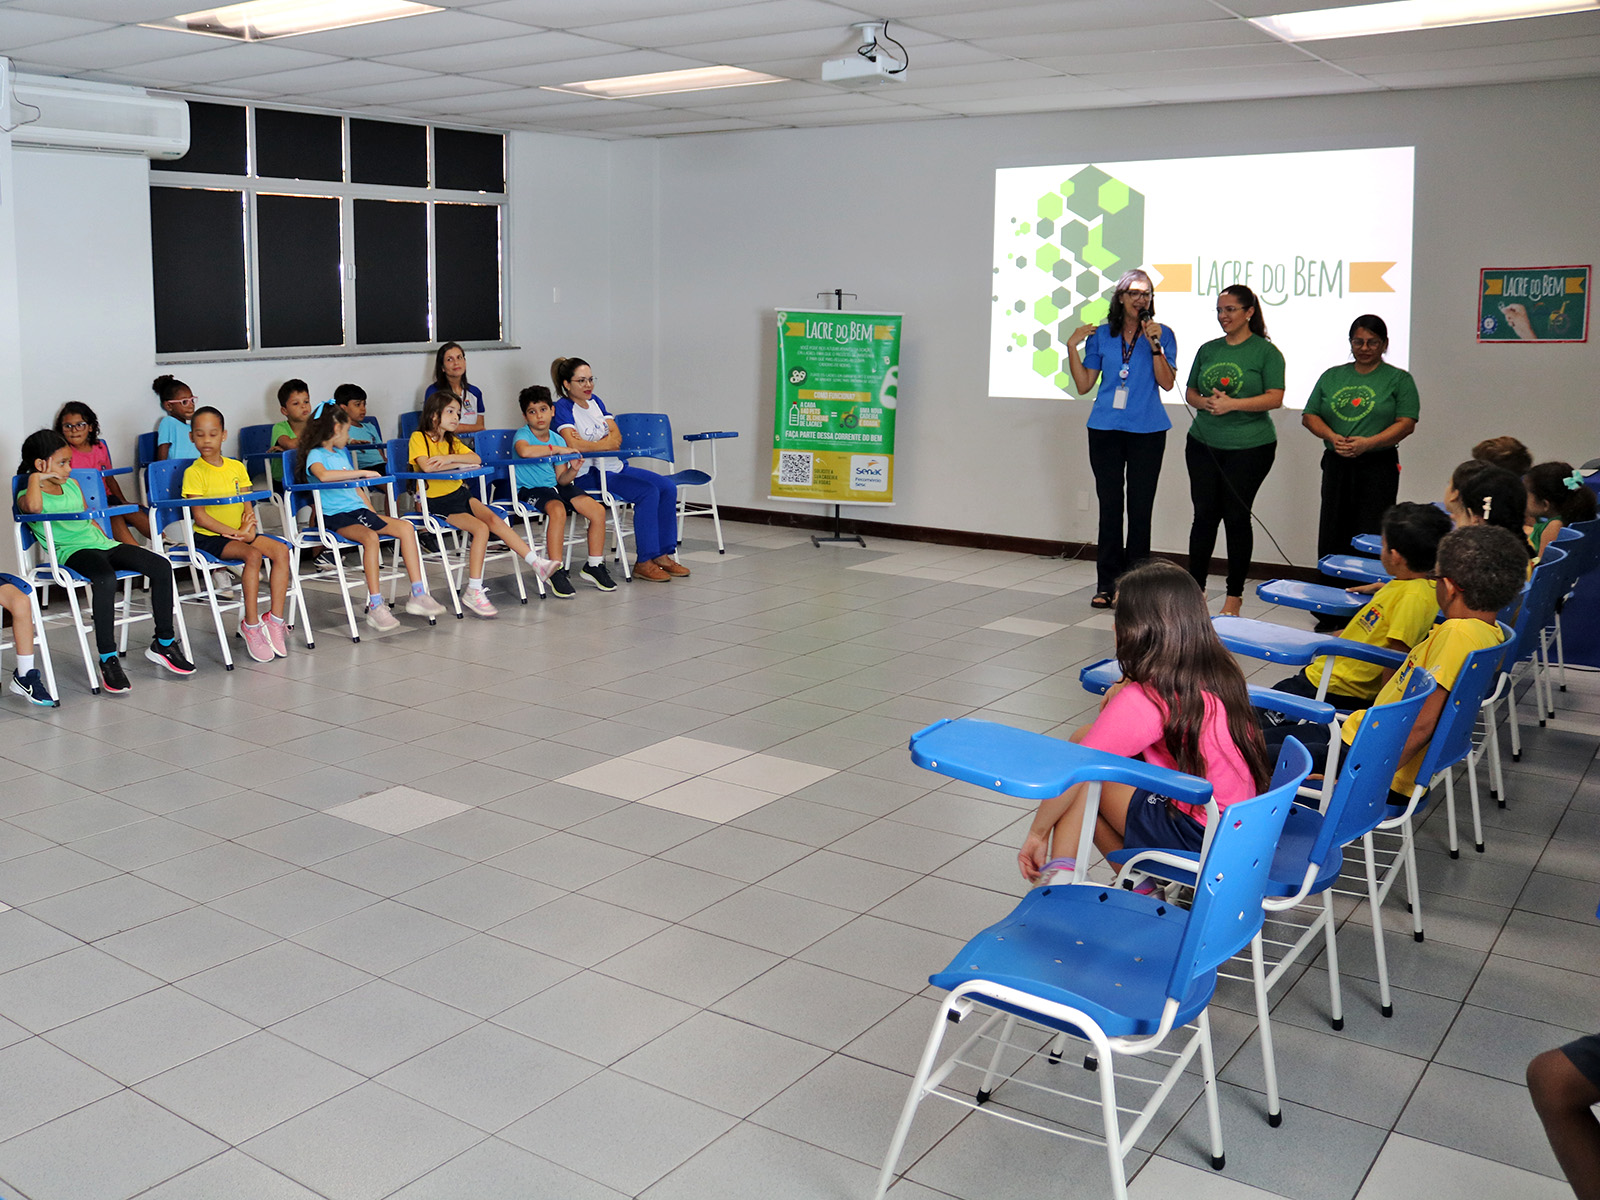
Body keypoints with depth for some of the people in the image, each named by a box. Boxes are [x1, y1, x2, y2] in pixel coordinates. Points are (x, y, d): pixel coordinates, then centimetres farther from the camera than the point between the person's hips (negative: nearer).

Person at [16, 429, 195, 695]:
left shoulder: (72, 484, 23)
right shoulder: (27, 495, 1)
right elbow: (34, 507, -26)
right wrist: (35, 478, -8)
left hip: (99, 543, 7)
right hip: (72, 551, -7)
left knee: (161, 566, -12)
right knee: (105, 579, -39)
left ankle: (164, 643, -1)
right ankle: (108, 660, -33)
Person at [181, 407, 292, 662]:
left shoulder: (237, 467, 11)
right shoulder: (194, 473, -5)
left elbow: (247, 506, 10)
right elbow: (200, 517, -13)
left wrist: (248, 529, -12)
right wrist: (235, 532, -20)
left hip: (239, 533, 6)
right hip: (209, 537, -6)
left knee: (281, 550, -18)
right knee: (253, 555, -31)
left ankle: (275, 619, -18)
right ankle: (251, 624, -24)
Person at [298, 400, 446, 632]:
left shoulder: (342, 453, 24)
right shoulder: (315, 455, -4)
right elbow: (323, 475, -28)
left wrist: (373, 514, 13)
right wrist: (363, 472, -23)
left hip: (357, 510, 8)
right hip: (335, 517, -8)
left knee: (405, 527, -8)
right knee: (370, 537, -35)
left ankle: (418, 595, -10)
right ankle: (375, 606, -35)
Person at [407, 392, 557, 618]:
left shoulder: (452, 440, 16)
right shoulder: (418, 438, -5)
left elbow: (476, 459, -1)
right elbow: (427, 467, -24)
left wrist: (449, 458, -17)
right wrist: (459, 464, -12)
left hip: (459, 493, 6)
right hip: (436, 501, -6)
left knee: (493, 519, -17)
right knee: (481, 528, -24)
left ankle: (537, 562, -23)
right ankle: (474, 591, -25)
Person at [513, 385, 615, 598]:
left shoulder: (557, 440, 10)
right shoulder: (523, 434, -8)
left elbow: (561, 479, 9)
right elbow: (524, 451, -36)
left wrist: (573, 470, -13)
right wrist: (556, 449, -27)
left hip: (554, 486, 7)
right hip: (529, 489, -7)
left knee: (598, 510, -7)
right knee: (558, 510, -36)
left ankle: (594, 566, 8)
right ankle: (556, 571, -27)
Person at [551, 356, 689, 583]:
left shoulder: (595, 401, 16)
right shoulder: (563, 407, -7)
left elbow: (617, 437, 6)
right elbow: (574, 444, -22)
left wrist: (591, 445, -14)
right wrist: (607, 443, -9)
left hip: (615, 467, 8)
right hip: (589, 474, -8)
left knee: (668, 487, -8)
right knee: (648, 492, -25)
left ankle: (662, 555, -4)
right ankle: (644, 563, -20)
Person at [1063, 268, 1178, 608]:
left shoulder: (1162, 335, 3)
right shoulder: (1101, 336, 8)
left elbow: (1167, 383, -7)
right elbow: (1083, 385, 8)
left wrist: (1155, 345, -17)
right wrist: (1072, 348, -3)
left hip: (1147, 431, -1)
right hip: (1106, 430, 1)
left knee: (1140, 508, 0)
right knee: (1109, 506, 3)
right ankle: (1107, 585, 8)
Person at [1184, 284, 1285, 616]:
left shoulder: (1266, 351, -3)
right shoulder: (1208, 350, 12)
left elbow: (1275, 398, -11)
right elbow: (1190, 392, 16)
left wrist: (1232, 404, -20)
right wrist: (1205, 402, -6)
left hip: (1249, 447, -4)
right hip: (1203, 444, 4)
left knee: (1236, 515, 0)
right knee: (1205, 514, 4)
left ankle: (1234, 595, 9)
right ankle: (1195, 588, 12)